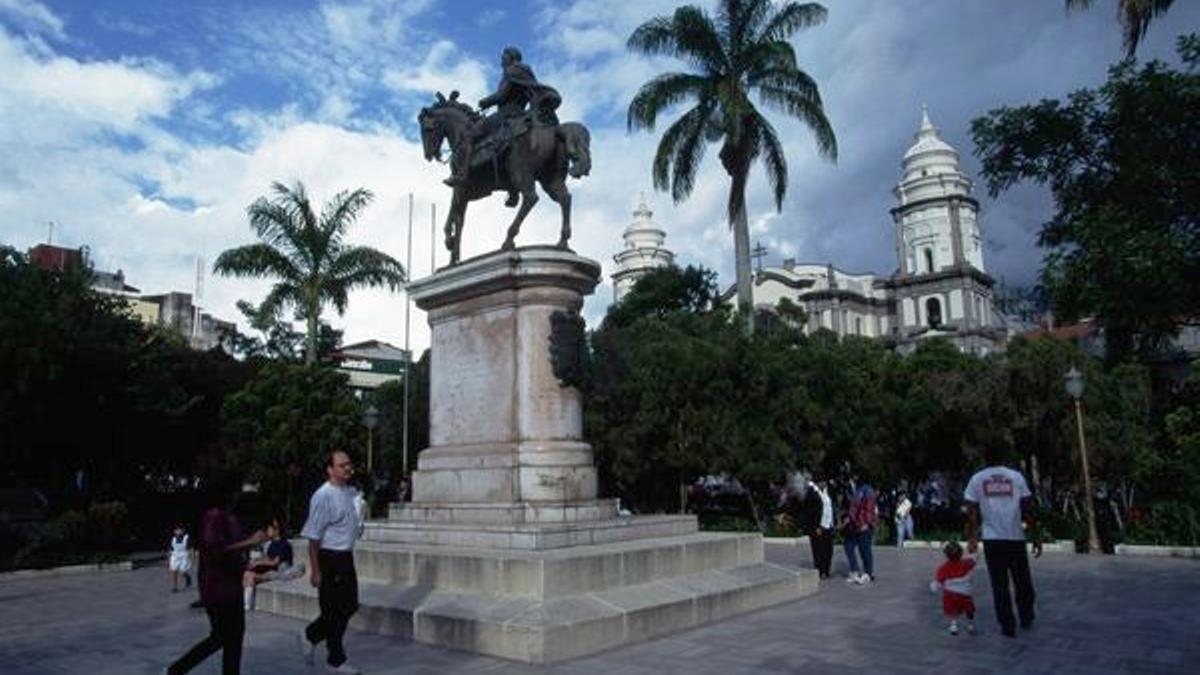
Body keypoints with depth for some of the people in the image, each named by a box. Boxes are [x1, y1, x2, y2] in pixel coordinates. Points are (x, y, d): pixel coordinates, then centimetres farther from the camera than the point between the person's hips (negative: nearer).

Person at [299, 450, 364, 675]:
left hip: (346, 557, 8)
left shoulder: (350, 492, 6)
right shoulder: (323, 496, -19)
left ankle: (311, 635, 36)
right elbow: (313, 537, -18)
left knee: (350, 606, 16)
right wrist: (315, 571, -17)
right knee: (333, 610, 5)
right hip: (329, 559, -8)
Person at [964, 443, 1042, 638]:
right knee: (1022, 581, 18)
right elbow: (1028, 509, 1)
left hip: (992, 539, 0)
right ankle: (1026, 618, 30)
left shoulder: (976, 479, 4)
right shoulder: (1016, 476, 4)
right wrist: (1036, 537, 5)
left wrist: (972, 538, 0)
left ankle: (1007, 626, 8)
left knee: (1000, 585, 6)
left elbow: (972, 512, -2)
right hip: (1016, 538, 0)